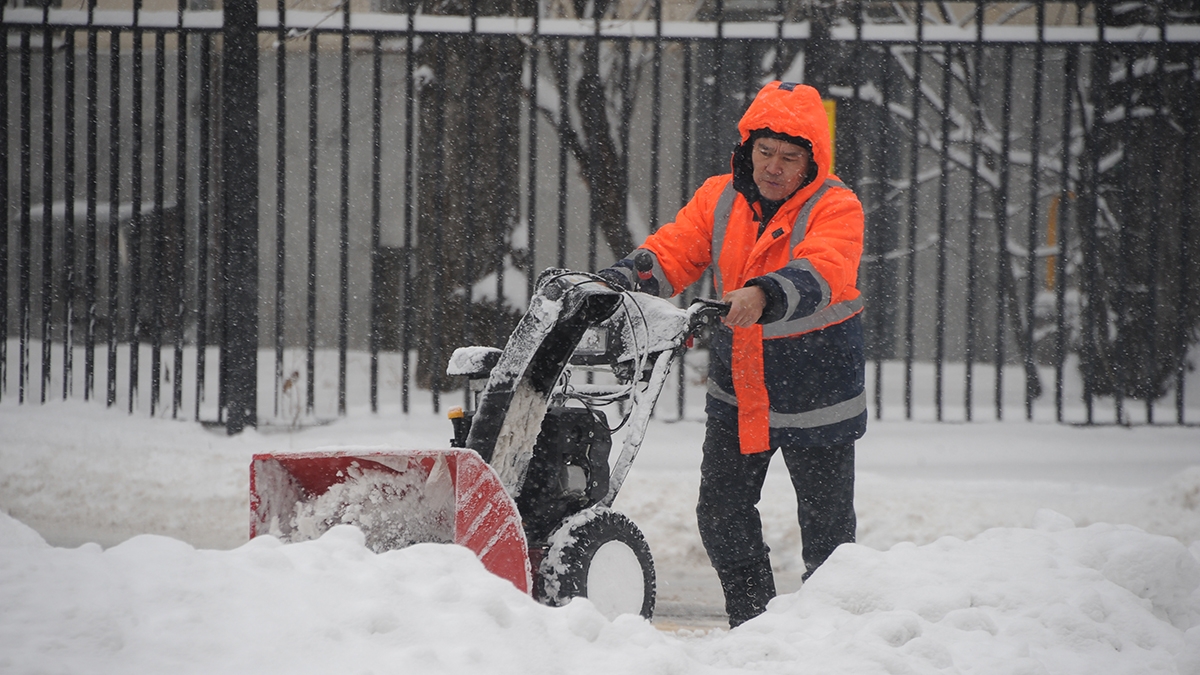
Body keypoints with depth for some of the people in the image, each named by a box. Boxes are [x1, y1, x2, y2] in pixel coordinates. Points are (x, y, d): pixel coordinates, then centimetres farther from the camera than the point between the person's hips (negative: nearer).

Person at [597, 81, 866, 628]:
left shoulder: (836, 208, -15)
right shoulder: (719, 198, 1)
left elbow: (820, 276, -33)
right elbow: (669, 254, -4)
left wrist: (763, 296, -52)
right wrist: (616, 283, -24)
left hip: (815, 392, -5)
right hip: (736, 387, 5)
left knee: (826, 520, 4)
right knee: (722, 511, 6)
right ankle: (752, 622, 21)